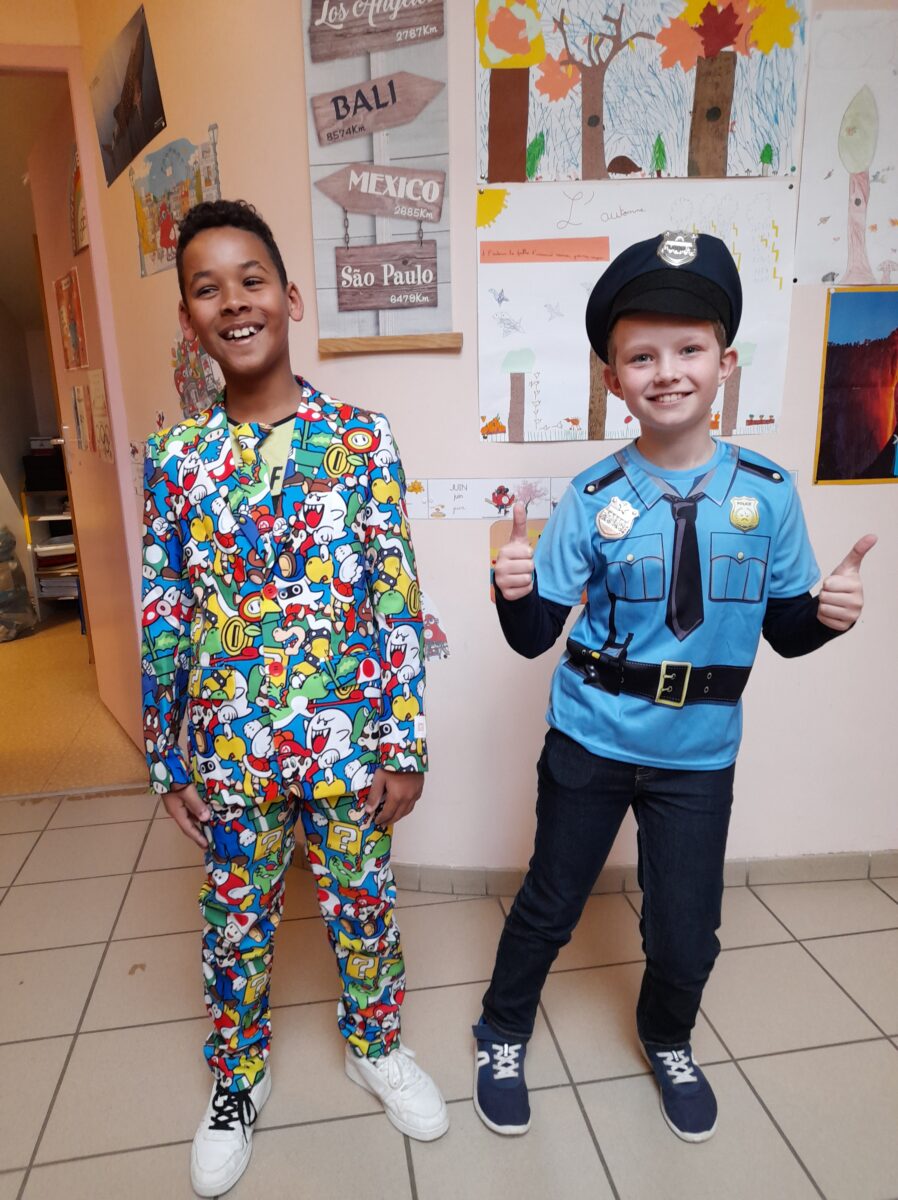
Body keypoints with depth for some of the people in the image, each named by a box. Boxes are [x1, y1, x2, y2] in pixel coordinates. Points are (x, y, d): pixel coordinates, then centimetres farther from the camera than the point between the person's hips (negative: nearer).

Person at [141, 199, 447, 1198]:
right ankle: (238, 1078, 47)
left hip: (349, 743, -1)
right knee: (236, 923, 20)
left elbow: (399, 603, -7)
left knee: (363, 909, 18)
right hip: (227, 751, 2)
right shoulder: (175, 457, -1)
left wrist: (403, 745, -6)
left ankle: (375, 1046, 48)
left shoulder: (362, 438, -7)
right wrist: (168, 764, 4)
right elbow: (162, 621, 2)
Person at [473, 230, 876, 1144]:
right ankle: (502, 1039, 44)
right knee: (549, 906, 15)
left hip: (699, 757, 2)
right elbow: (535, 637, -9)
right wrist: (514, 592, -29)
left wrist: (829, 612, -19)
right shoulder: (593, 499, -11)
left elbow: (787, 633, 1)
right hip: (590, 743, -1)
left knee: (686, 935, 14)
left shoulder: (767, 491, -7)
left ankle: (668, 1042, 49)